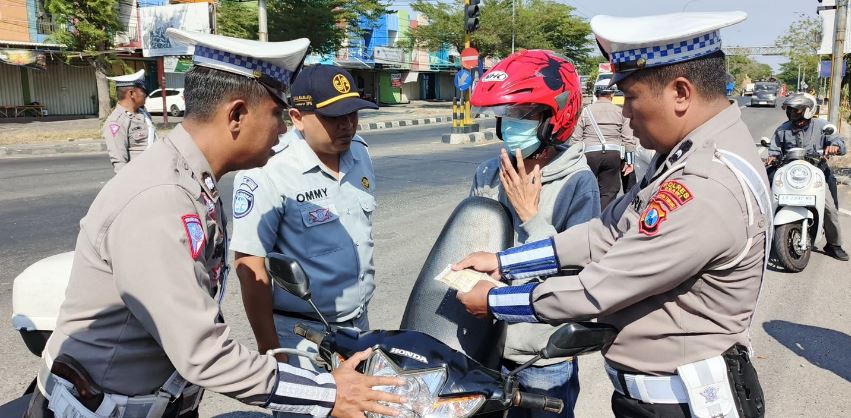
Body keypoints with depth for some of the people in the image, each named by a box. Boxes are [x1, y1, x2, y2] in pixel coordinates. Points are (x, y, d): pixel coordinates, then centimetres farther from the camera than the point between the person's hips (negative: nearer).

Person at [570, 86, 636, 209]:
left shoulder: (586, 111, 5)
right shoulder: (621, 111, 6)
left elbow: (576, 138, 4)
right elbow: (629, 138, 4)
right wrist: (629, 161, 9)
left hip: (590, 153, 0)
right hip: (614, 154, 0)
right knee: (608, 192, 4)